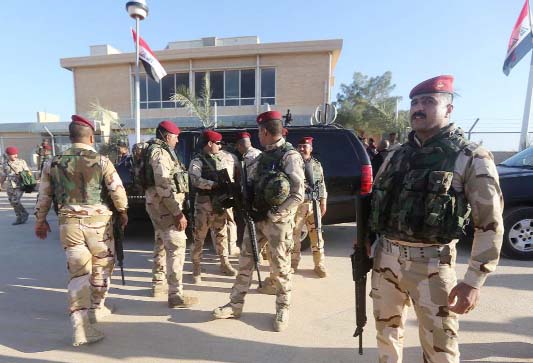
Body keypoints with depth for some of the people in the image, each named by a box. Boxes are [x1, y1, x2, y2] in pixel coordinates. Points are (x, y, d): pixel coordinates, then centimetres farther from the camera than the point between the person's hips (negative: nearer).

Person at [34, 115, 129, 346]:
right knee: (101, 267, 17)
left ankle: (80, 325, 6)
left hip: (68, 223, 3)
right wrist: (123, 212, 7)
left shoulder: (54, 163, 4)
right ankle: (97, 309, 33)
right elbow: (117, 190, -9)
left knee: (78, 272, 9)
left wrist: (40, 220, 23)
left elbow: (44, 195, 10)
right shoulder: (101, 161, -7)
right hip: (98, 221, -3)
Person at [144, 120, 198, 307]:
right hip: (165, 205, -11)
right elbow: (164, 186, -25)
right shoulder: (161, 152, -15)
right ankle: (175, 295, -3)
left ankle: (158, 283, 33)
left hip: (157, 203, 11)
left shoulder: (156, 150, 18)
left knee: (162, 244, 20)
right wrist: (178, 212, -25)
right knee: (177, 247, -9)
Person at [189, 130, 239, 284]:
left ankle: (225, 263, 32)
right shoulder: (197, 161, -6)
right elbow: (195, 180, -22)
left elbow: (238, 172, 15)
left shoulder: (228, 157, 8)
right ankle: (196, 269, 17)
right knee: (199, 236, 3)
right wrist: (215, 185, -29)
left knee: (222, 233, 16)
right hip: (205, 203, -4)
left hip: (223, 200, 4)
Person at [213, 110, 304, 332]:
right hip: (256, 218, 7)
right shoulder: (264, 156, 12)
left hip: (278, 221, -7)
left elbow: (297, 195, -18)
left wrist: (272, 215, -17)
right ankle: (236, 304, 28)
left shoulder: (290, 156, -12)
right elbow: (250, 183, 20)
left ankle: (283, 309, 28)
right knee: (245, 262, 13)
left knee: (280, 267, 7)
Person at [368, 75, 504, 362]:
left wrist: (474, 281, -12)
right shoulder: (396, 155, 8)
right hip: (385, 256, 5)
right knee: (386, 331, 21)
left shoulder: (472, 159, -6)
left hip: (431, 263, -4)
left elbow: (490, 225, -8)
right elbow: (375, 203, 13)